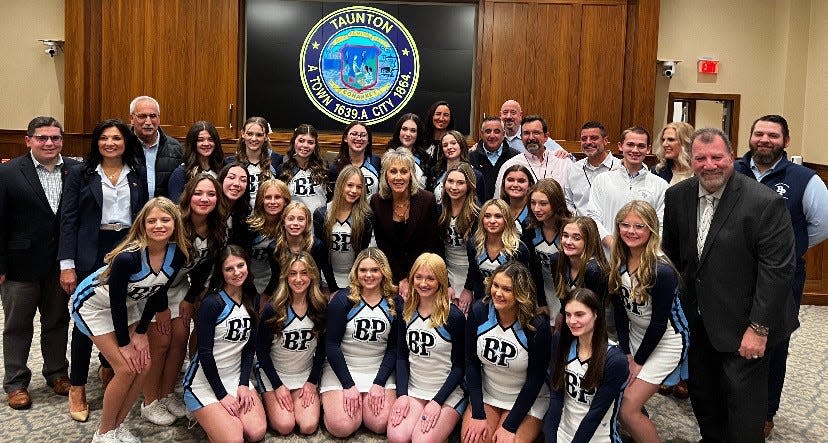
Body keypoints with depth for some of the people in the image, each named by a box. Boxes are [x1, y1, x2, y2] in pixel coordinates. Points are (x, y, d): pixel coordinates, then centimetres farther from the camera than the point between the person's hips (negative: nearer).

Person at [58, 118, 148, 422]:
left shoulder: (137, 174, 7)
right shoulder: (81, 173, 0)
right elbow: (68, 220, -3)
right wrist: (67, 265, -9)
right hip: (91, 252, -2)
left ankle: (108, 368, 33)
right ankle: (77, 387, 14)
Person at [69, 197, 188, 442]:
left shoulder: (177, 254, -18)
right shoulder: (127, 257, -35)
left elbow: (158, 292, -4)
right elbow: (116, 301, -24)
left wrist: (141, 333, -3)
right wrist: (124, 344, -15)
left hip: (129, 305, 6)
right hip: (94, 303, -6)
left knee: (144, 365, -3)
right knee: (127, 369, -11)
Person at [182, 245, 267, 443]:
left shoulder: (253, 300, 3)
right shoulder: (212, 303, -16)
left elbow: (250, 347, 5)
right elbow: (205, 352, -15)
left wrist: (244, 384, -6)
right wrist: (221, 394, -13)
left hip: (236, 376, 5)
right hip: (205, 380, -5)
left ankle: (225, 417, 14)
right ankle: (204, 415, 10)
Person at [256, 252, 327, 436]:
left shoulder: (321, 307, -9)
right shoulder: (273, 308, -16)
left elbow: (322, 348, 1)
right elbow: (261, 350, -9)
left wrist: (312, 381, -5)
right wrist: (278, 386, -11)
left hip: (306, 374, 2)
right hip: (274, 373, -2)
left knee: (309, 427, -14)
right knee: (285, 426, -16)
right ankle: (268, 401, 15)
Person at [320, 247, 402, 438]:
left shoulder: (395, 304, -1)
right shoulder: (342, 299, -9)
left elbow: (394, 348, 1)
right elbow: (331, 344, -10)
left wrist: (379, 383, -10)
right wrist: (349, 385, -14)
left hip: (379, 370, 2)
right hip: (341, 368, -2)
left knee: (380, 425, -16)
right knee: (342, 427, -18)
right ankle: (328, 401, 15)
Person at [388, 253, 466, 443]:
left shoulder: (454, 316, -11)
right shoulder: (407, 312, 4)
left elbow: (459, 366, -7)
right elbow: (402, 356, 6)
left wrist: (437, 402, -15)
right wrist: (402, 395, -7)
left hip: (447, 392, -4)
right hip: (413, 389, 4)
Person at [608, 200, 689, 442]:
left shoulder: (662, 271, -26)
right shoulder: (618, 263, -5)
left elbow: (659, 323, -19)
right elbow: (619, 310, 2)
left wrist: (638, 361, -10)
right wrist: (626, 354, -1)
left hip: (665, 341, -6)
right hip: (635, 334, 7)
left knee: (628, 409, -11)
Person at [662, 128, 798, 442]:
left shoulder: (766, 203, -19)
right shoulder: (677, 196, -2)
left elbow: (778, 269, -19)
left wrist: (759, 328, -19)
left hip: (742, 326, -5)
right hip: (698, 320, 6)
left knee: (744, 408, 6)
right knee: (702, 394, 21)